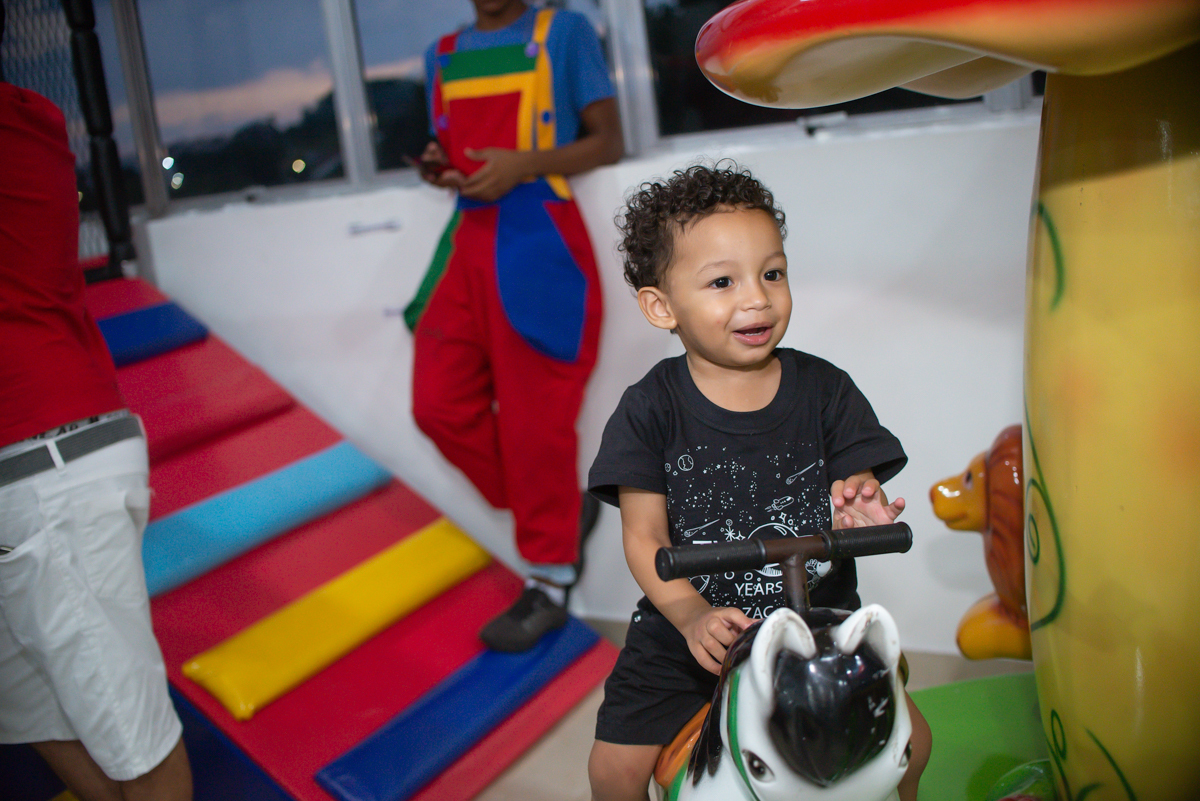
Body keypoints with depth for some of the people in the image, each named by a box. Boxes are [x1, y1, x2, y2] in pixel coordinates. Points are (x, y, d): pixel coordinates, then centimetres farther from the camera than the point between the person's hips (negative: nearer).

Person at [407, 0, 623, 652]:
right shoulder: (441, 56, 19)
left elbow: (607, 143, 0)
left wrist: (523, 164, -15)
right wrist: (436, 167, 1)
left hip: (539, 238, -6)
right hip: (468, 238, 6)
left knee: (534, 419, -7)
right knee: (439, 405, -1)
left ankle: (550, 584, 7)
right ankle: (562, 509, 16)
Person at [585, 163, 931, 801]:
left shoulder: (825, 390, -6)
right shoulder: (649, 410, -11)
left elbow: (860, 495, -5)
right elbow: (644, 535, -10)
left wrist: (860, 514, -30)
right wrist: (691, 615, -25)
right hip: (688, 629, -1)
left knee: (908, 738, -1)